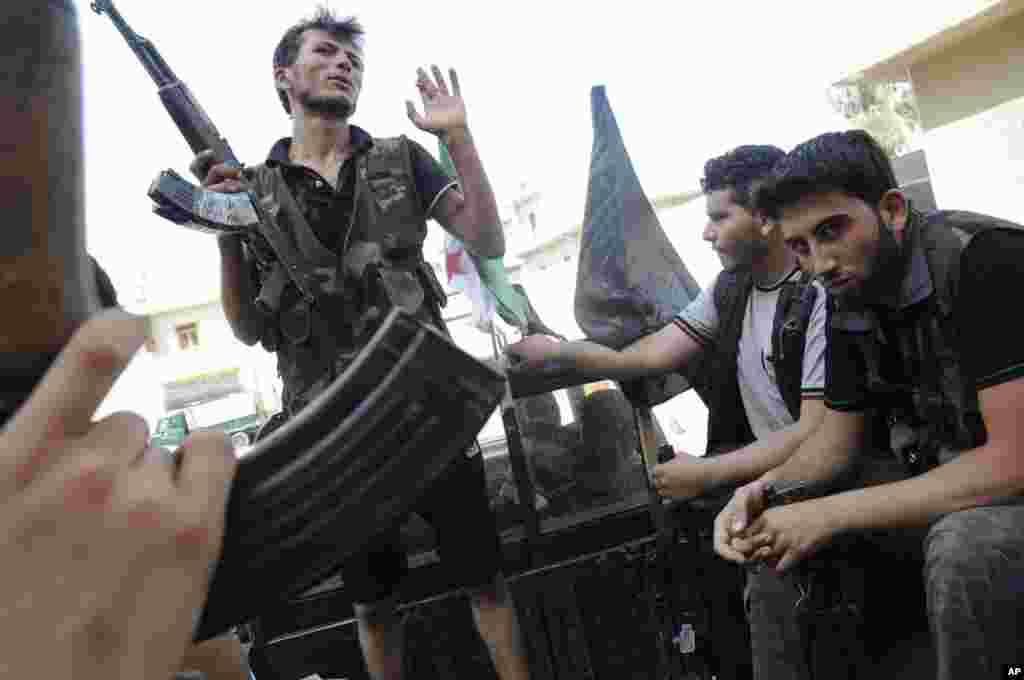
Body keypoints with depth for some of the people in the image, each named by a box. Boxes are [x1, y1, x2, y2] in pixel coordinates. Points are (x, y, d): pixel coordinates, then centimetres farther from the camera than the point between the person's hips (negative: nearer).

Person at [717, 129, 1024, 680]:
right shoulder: (848, 301, -2)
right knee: (774, 545, 0)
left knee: (964, 543, -35)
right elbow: (836, 439, 5)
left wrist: (829, 515, -29)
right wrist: (761, 491, -16)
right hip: (949, 485, 7)